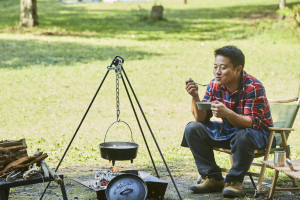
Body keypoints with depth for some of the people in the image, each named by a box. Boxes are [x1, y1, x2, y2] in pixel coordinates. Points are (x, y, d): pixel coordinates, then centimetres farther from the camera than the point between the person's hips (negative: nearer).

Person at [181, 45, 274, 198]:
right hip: (228, 130, 6)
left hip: (257, 132, -6)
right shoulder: (215, 85, -7)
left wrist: (227, 113, -47)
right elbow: (202, 119, -8)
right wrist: (195, 97, -27)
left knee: (243, 136, -40)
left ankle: (235, 181, -15)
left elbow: (252, 123, -30)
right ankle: (212, 178, -5)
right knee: (192, 128, -12)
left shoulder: (254, 87, -24)